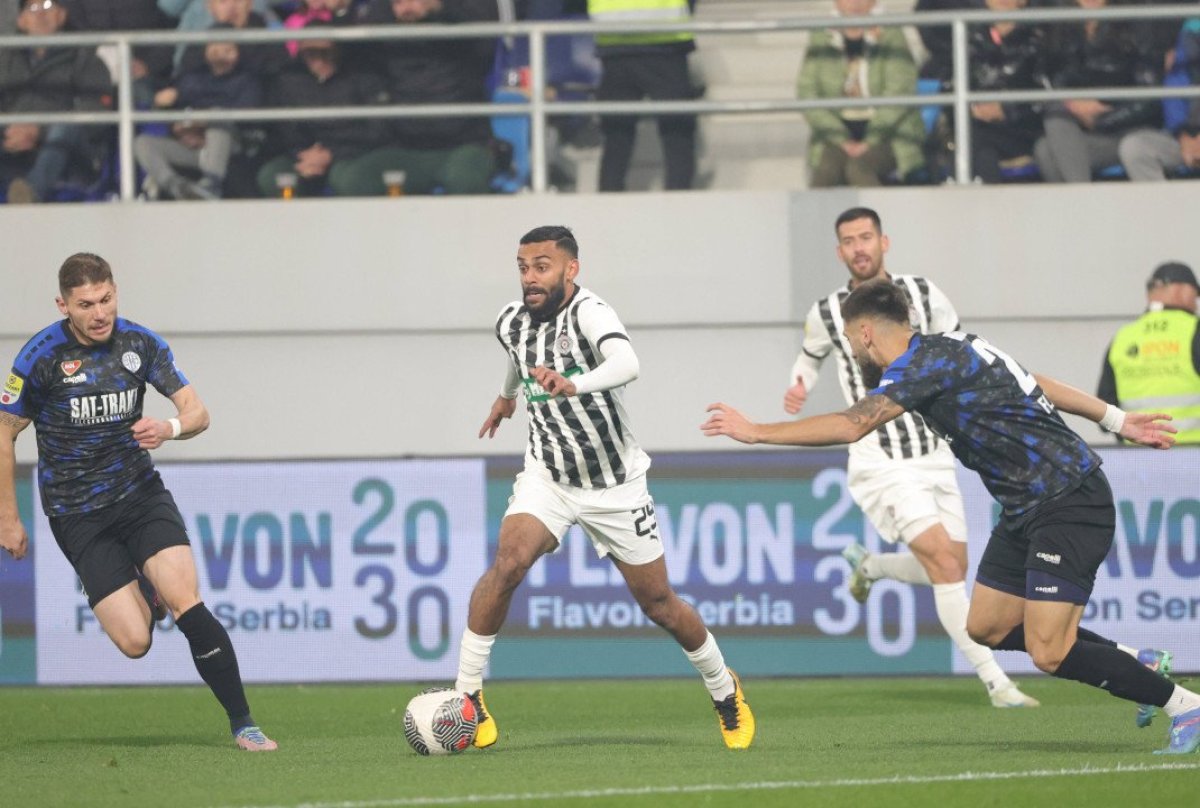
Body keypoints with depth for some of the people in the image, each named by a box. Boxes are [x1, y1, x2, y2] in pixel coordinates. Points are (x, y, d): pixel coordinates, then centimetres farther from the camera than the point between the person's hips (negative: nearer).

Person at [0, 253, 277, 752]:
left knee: (188, 605, -19)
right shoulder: (43, 355, -11)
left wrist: (170, 427, -24)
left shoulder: (140, 343, -3)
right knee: (135, 642, -11)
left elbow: (197, 412, 0)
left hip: (139, 491, 2)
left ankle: (242, 724, -10)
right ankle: (145, 596, 27)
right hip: (78, 517, -2)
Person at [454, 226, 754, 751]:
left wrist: (573, 384, -64)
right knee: (508, 563, -24)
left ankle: (725, 691, 31)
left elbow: (626, 363, -46)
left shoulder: (589, 313, -24)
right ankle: (466, 696, -17)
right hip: (547, 475, 3)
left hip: (616, 485, -3)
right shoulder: (511, 322, -4)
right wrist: (507, 394, 41)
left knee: (659, 604, 6)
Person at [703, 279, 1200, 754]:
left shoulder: (927, 363, -17)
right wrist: (1117, 421, 25)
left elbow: (850, 426, -26)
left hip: (1068, 505, -10)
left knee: (1049, 654, -15)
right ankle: (1137, 664, 19)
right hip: (1026, 511, 10)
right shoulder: (944, 351, 13)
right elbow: (1039, 385, 20)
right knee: (986, 628, 11)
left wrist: (757, 432, -20)